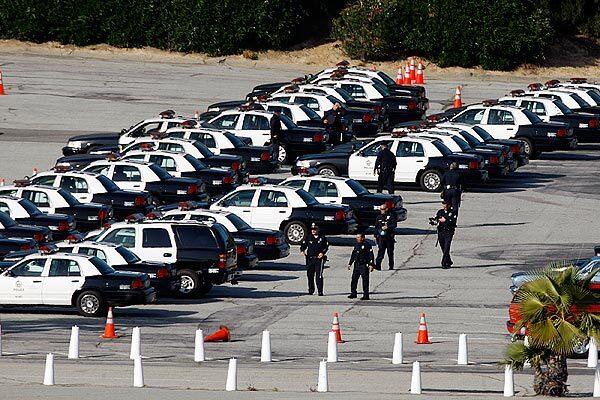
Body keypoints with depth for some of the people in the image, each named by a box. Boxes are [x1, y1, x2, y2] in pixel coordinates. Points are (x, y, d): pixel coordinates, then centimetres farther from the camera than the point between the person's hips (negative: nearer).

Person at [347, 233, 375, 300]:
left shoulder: (367, 245, -7)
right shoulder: (356, 245, 13)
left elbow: (371, 255, -10)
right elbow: (353, 255, 20)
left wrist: (371, 264, -17)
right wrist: (350, 264, 19)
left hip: (364, 265, -7)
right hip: (357, 265, 7)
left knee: (365, 280, -5)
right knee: (354, 279, 7)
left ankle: (366, 295, -1)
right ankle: (353, 293, 17)